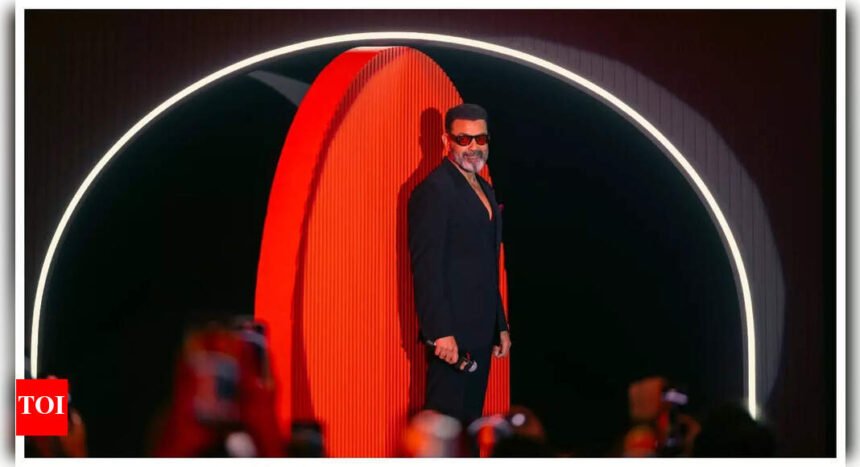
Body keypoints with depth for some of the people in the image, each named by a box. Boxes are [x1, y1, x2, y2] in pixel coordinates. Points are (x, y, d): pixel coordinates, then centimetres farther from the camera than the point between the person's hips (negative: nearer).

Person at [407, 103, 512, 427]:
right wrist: (440, 332, -22)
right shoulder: (434, 191, -12)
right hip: (451, 334, -9)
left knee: (469, 420, 11)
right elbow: (427, 268, -18)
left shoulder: (484, 190, 17)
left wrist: (500, 326, 20)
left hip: (480, 332, 9)